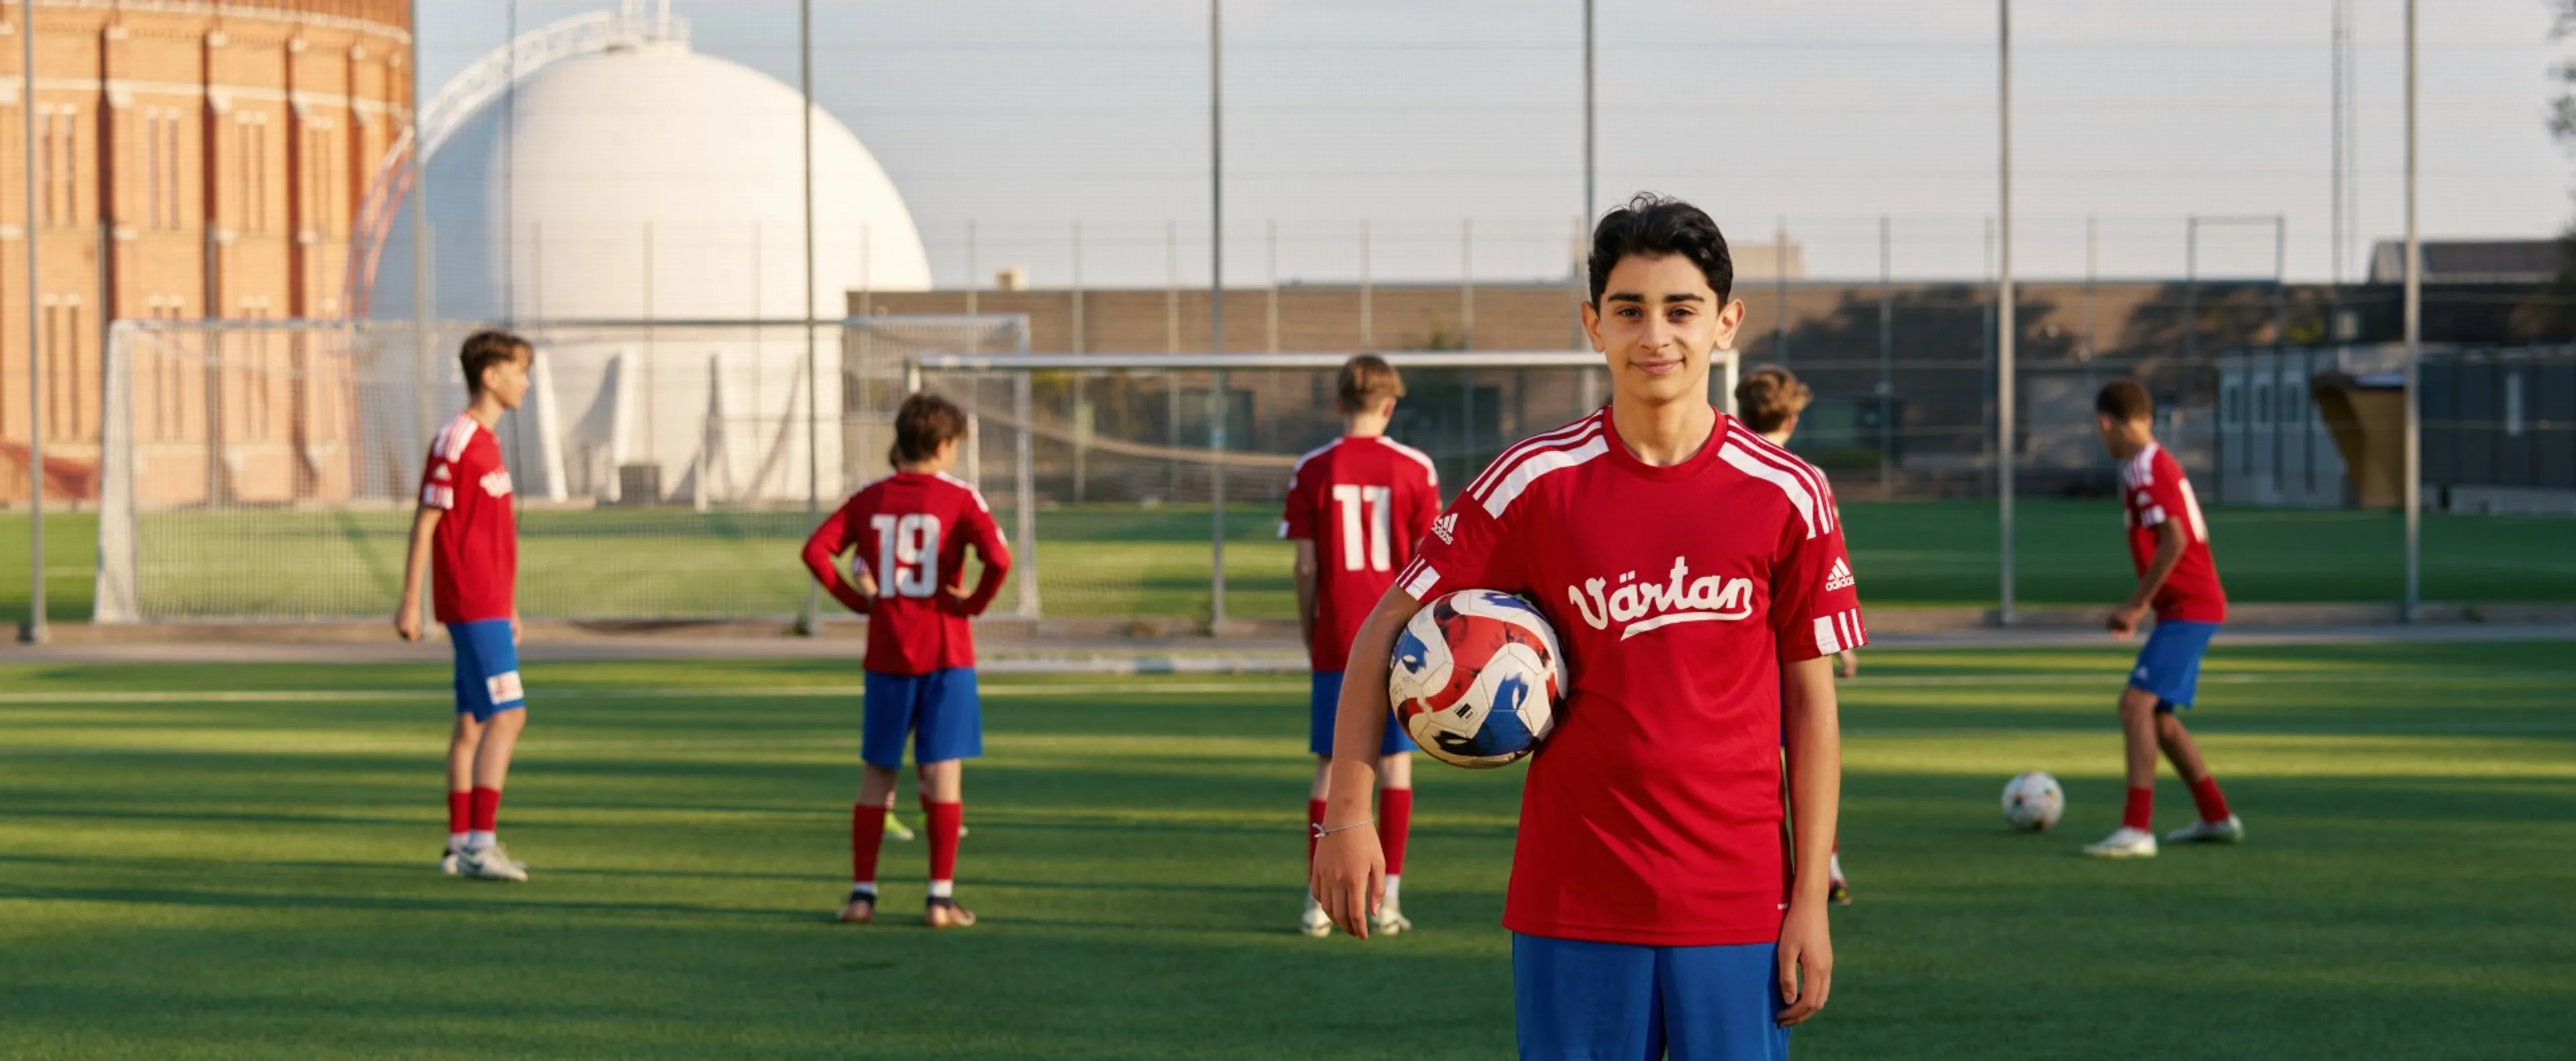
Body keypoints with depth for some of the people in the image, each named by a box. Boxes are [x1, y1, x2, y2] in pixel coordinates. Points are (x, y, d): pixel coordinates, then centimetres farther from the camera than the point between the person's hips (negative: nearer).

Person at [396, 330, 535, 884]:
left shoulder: (486, 442, 15)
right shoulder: (454, 442, -13)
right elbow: (425, 525, -14)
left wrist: (509, 607, 23)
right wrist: (409, 603, -14)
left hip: (489, 604, 10)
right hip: (473, 605, -10)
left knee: (474, 721, 11)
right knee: (507, 713, -14)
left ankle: (460, 843, 15)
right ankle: (479, 842, -15)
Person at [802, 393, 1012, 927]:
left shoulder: (869, 499, 4)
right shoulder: (959, 498, -6)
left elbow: (816, 550, -4)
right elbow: (998, 558, -21)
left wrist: (856, 599, 3)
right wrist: (975, 602, -6)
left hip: (886, 655, 3)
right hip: (946, 653, -3)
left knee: (877, 773, 11)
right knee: (943, 772, 0)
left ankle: (862, 893, 12)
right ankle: (941, 899, -1)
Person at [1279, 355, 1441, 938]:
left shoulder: (1313, 470, -2)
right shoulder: (1415, 468, -3)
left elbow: (1306, 566, -2)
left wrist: (1308, 632, 8)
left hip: (1336, 641, 0)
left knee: (1330, 766, 6)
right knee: (1395, 760, 6)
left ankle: (1319, 901, 5)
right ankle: (1387, 900, 4)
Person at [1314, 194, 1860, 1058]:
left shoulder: (1786, 495, 0)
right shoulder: (1534, 484, -2)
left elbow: (1811, 702, 4)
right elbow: (1385, 629, 3)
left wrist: (1811, 899, 0)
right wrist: (1347, 813, -5)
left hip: (1736, 909, 0)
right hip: (1572, 907, 0)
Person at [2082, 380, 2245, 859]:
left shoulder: (2145, 468, -15)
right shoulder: (2157, 463, 16)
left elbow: (2174, 540, -24)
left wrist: (2137, 605, -18)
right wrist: (2137, 606, 17)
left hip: (2188, 608, -10)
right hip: (2193, 605, 10)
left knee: (2137, 704, -18)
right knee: (2156, 715, 18)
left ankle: (2137, 830, -25)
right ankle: (2217, 818, 26)